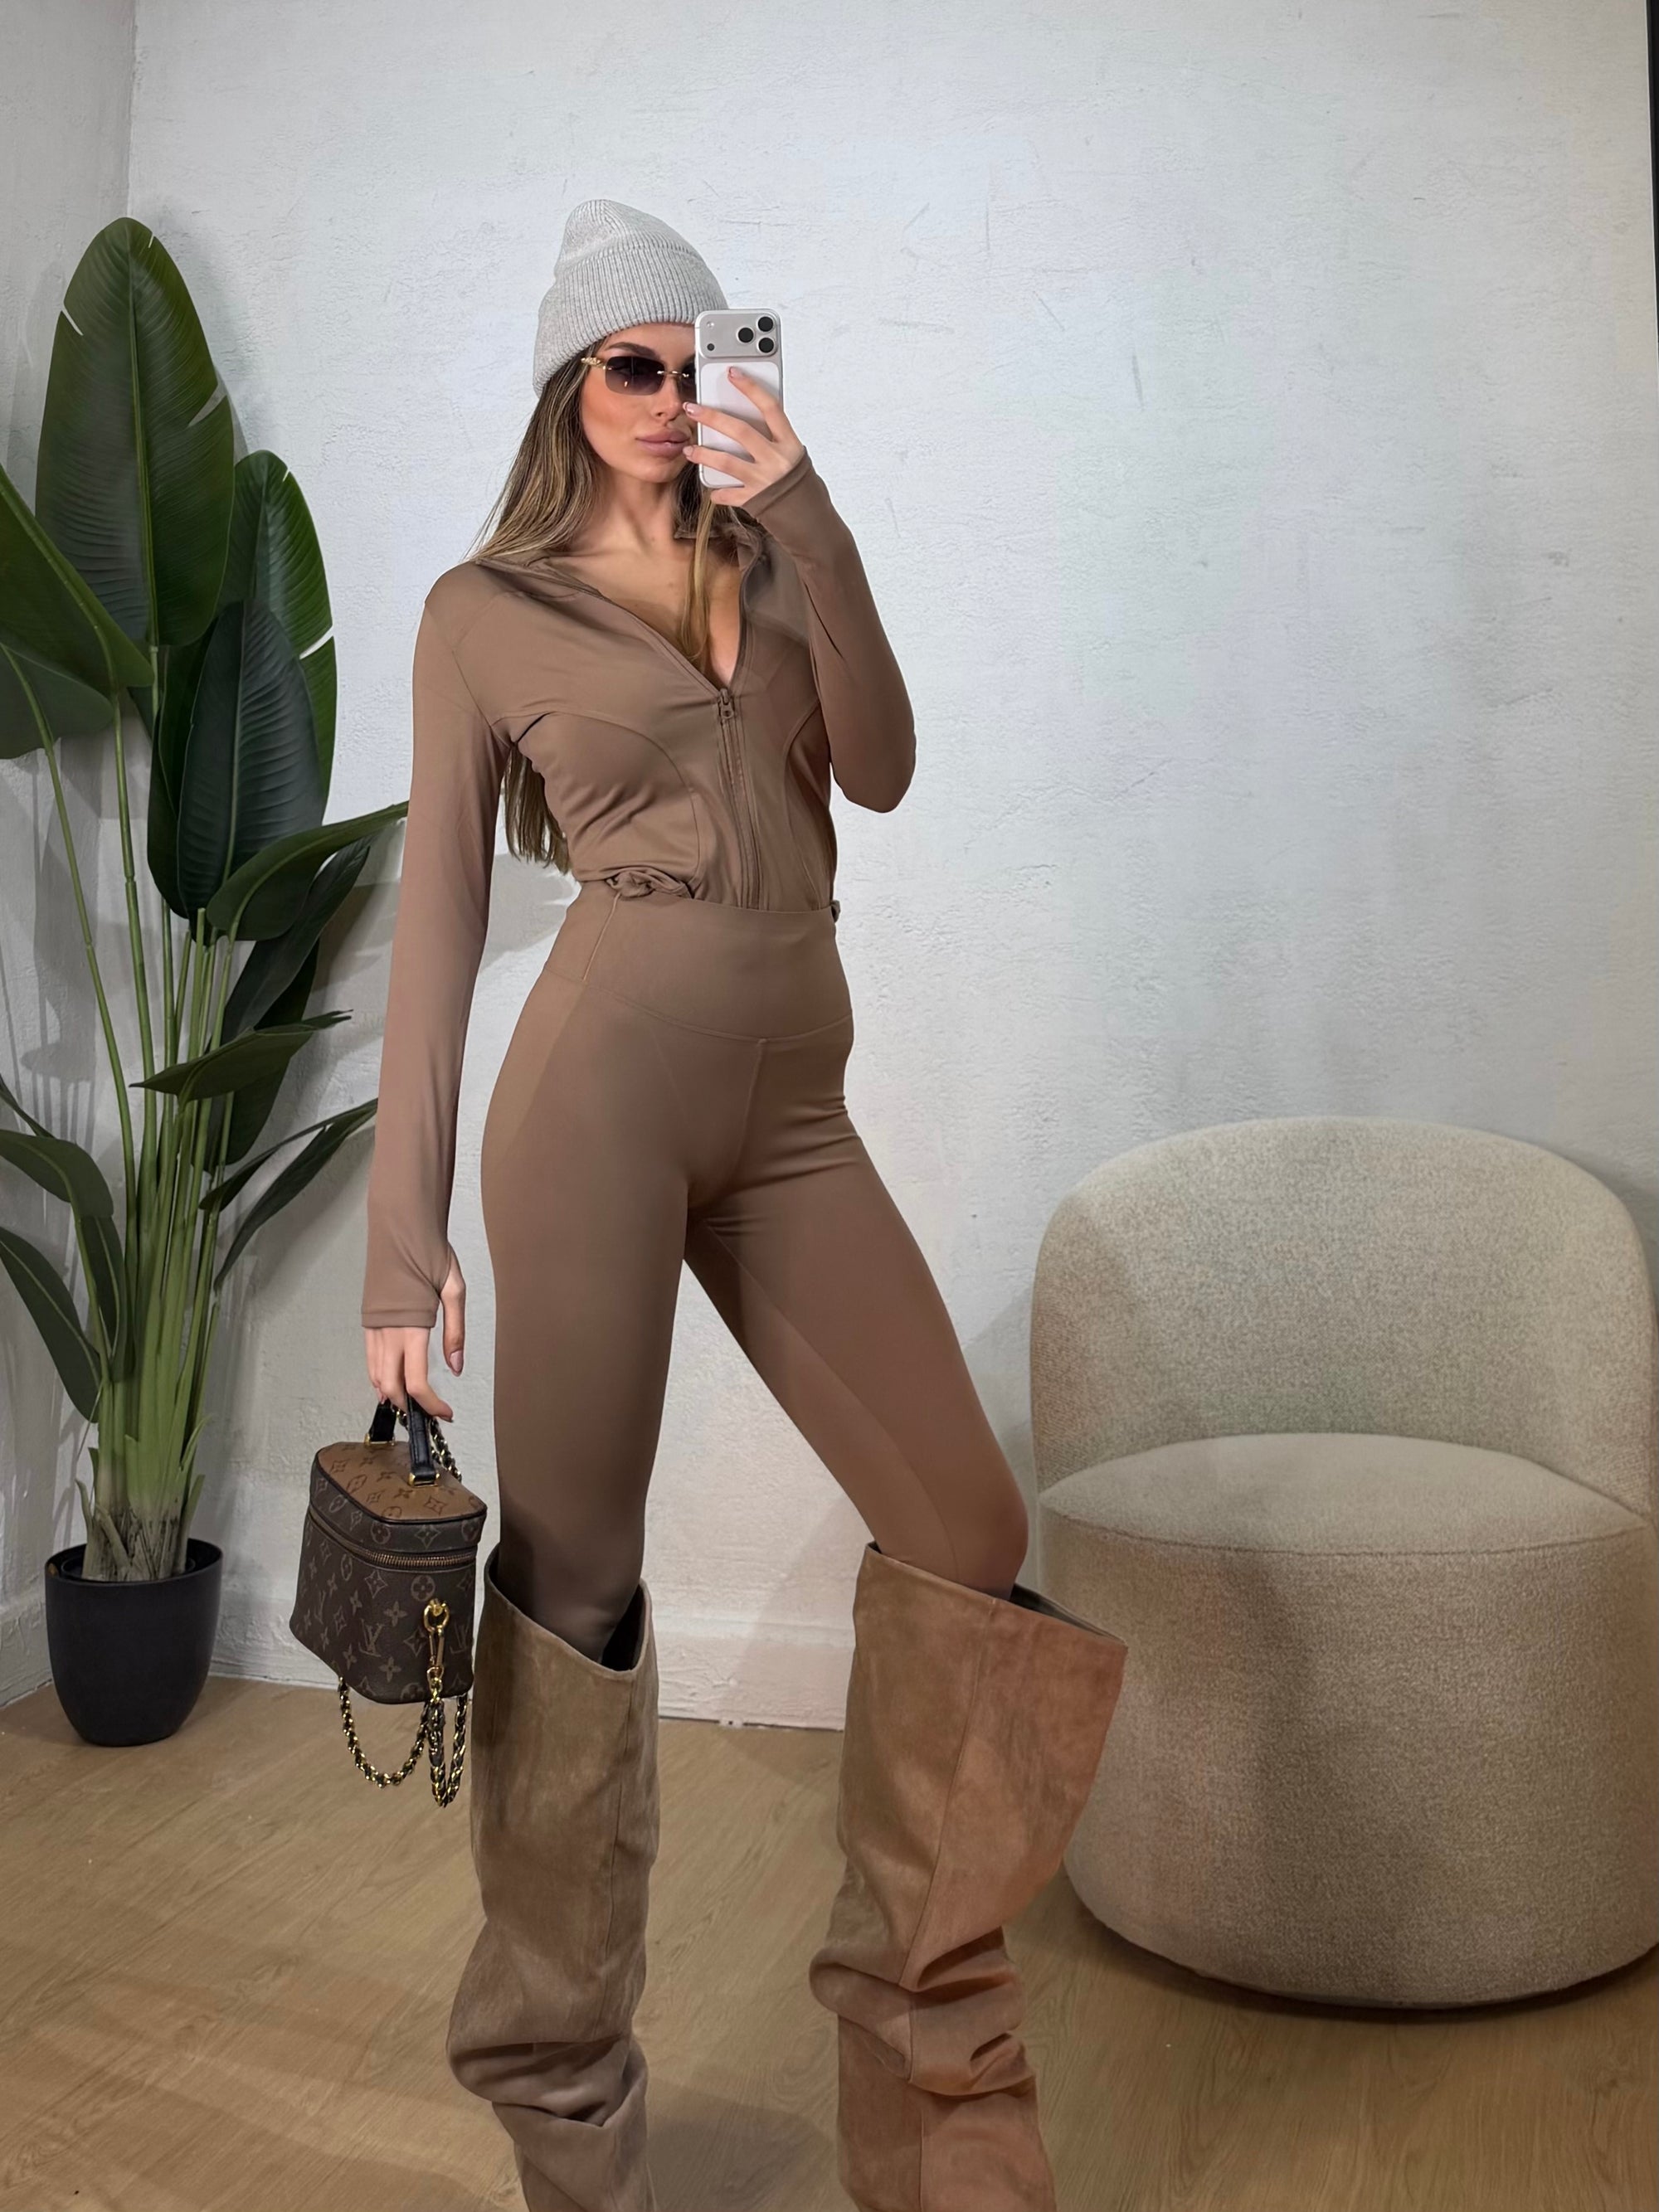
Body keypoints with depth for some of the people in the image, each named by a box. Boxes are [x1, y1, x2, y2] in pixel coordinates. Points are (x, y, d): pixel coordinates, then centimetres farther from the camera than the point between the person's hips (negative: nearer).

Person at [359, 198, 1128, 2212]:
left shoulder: (772, 560, 18)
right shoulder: (485, 607, 8)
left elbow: (880, 772, 3)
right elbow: (436, 918, 3)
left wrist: (811, 531, -7)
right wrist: (406, 1234, -3)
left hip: (789, 1111, 4)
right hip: (601, 1076, -4)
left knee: (964, 1530, 2)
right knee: (575, 1567, 0)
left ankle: (912, 1988, 21)